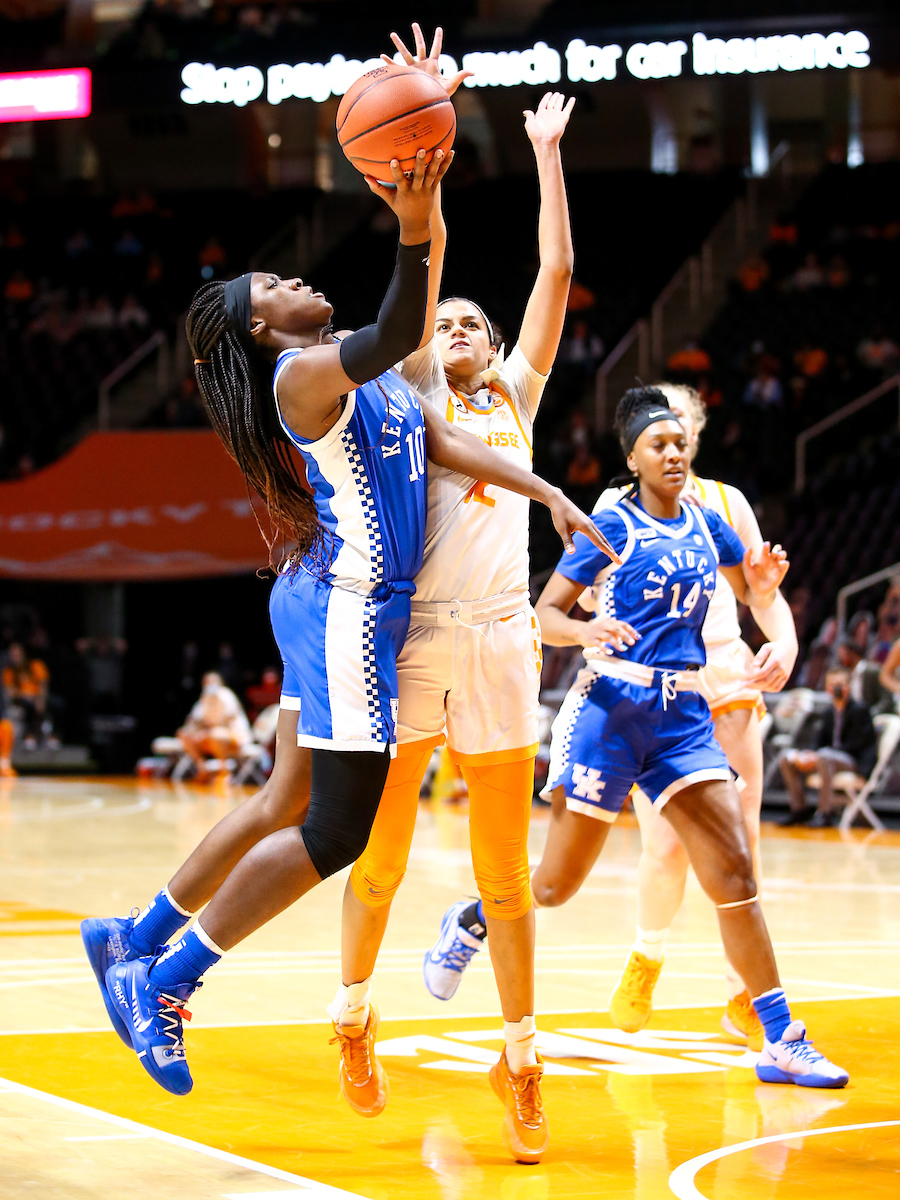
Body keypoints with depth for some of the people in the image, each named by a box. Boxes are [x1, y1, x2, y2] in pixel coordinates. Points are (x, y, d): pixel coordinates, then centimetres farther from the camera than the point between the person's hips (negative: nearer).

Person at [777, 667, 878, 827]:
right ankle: (799, 808, 1)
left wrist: (816, 757, -23)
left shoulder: (858, 709, -9)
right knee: (786, 757, -4)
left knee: (824, 756, -40)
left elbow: (856, 744, -17)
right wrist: (809, 756, -12)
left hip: (856, 761, -8)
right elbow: (820, 741, 14)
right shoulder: (831, 712, 14)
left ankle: (826, 812, -32)